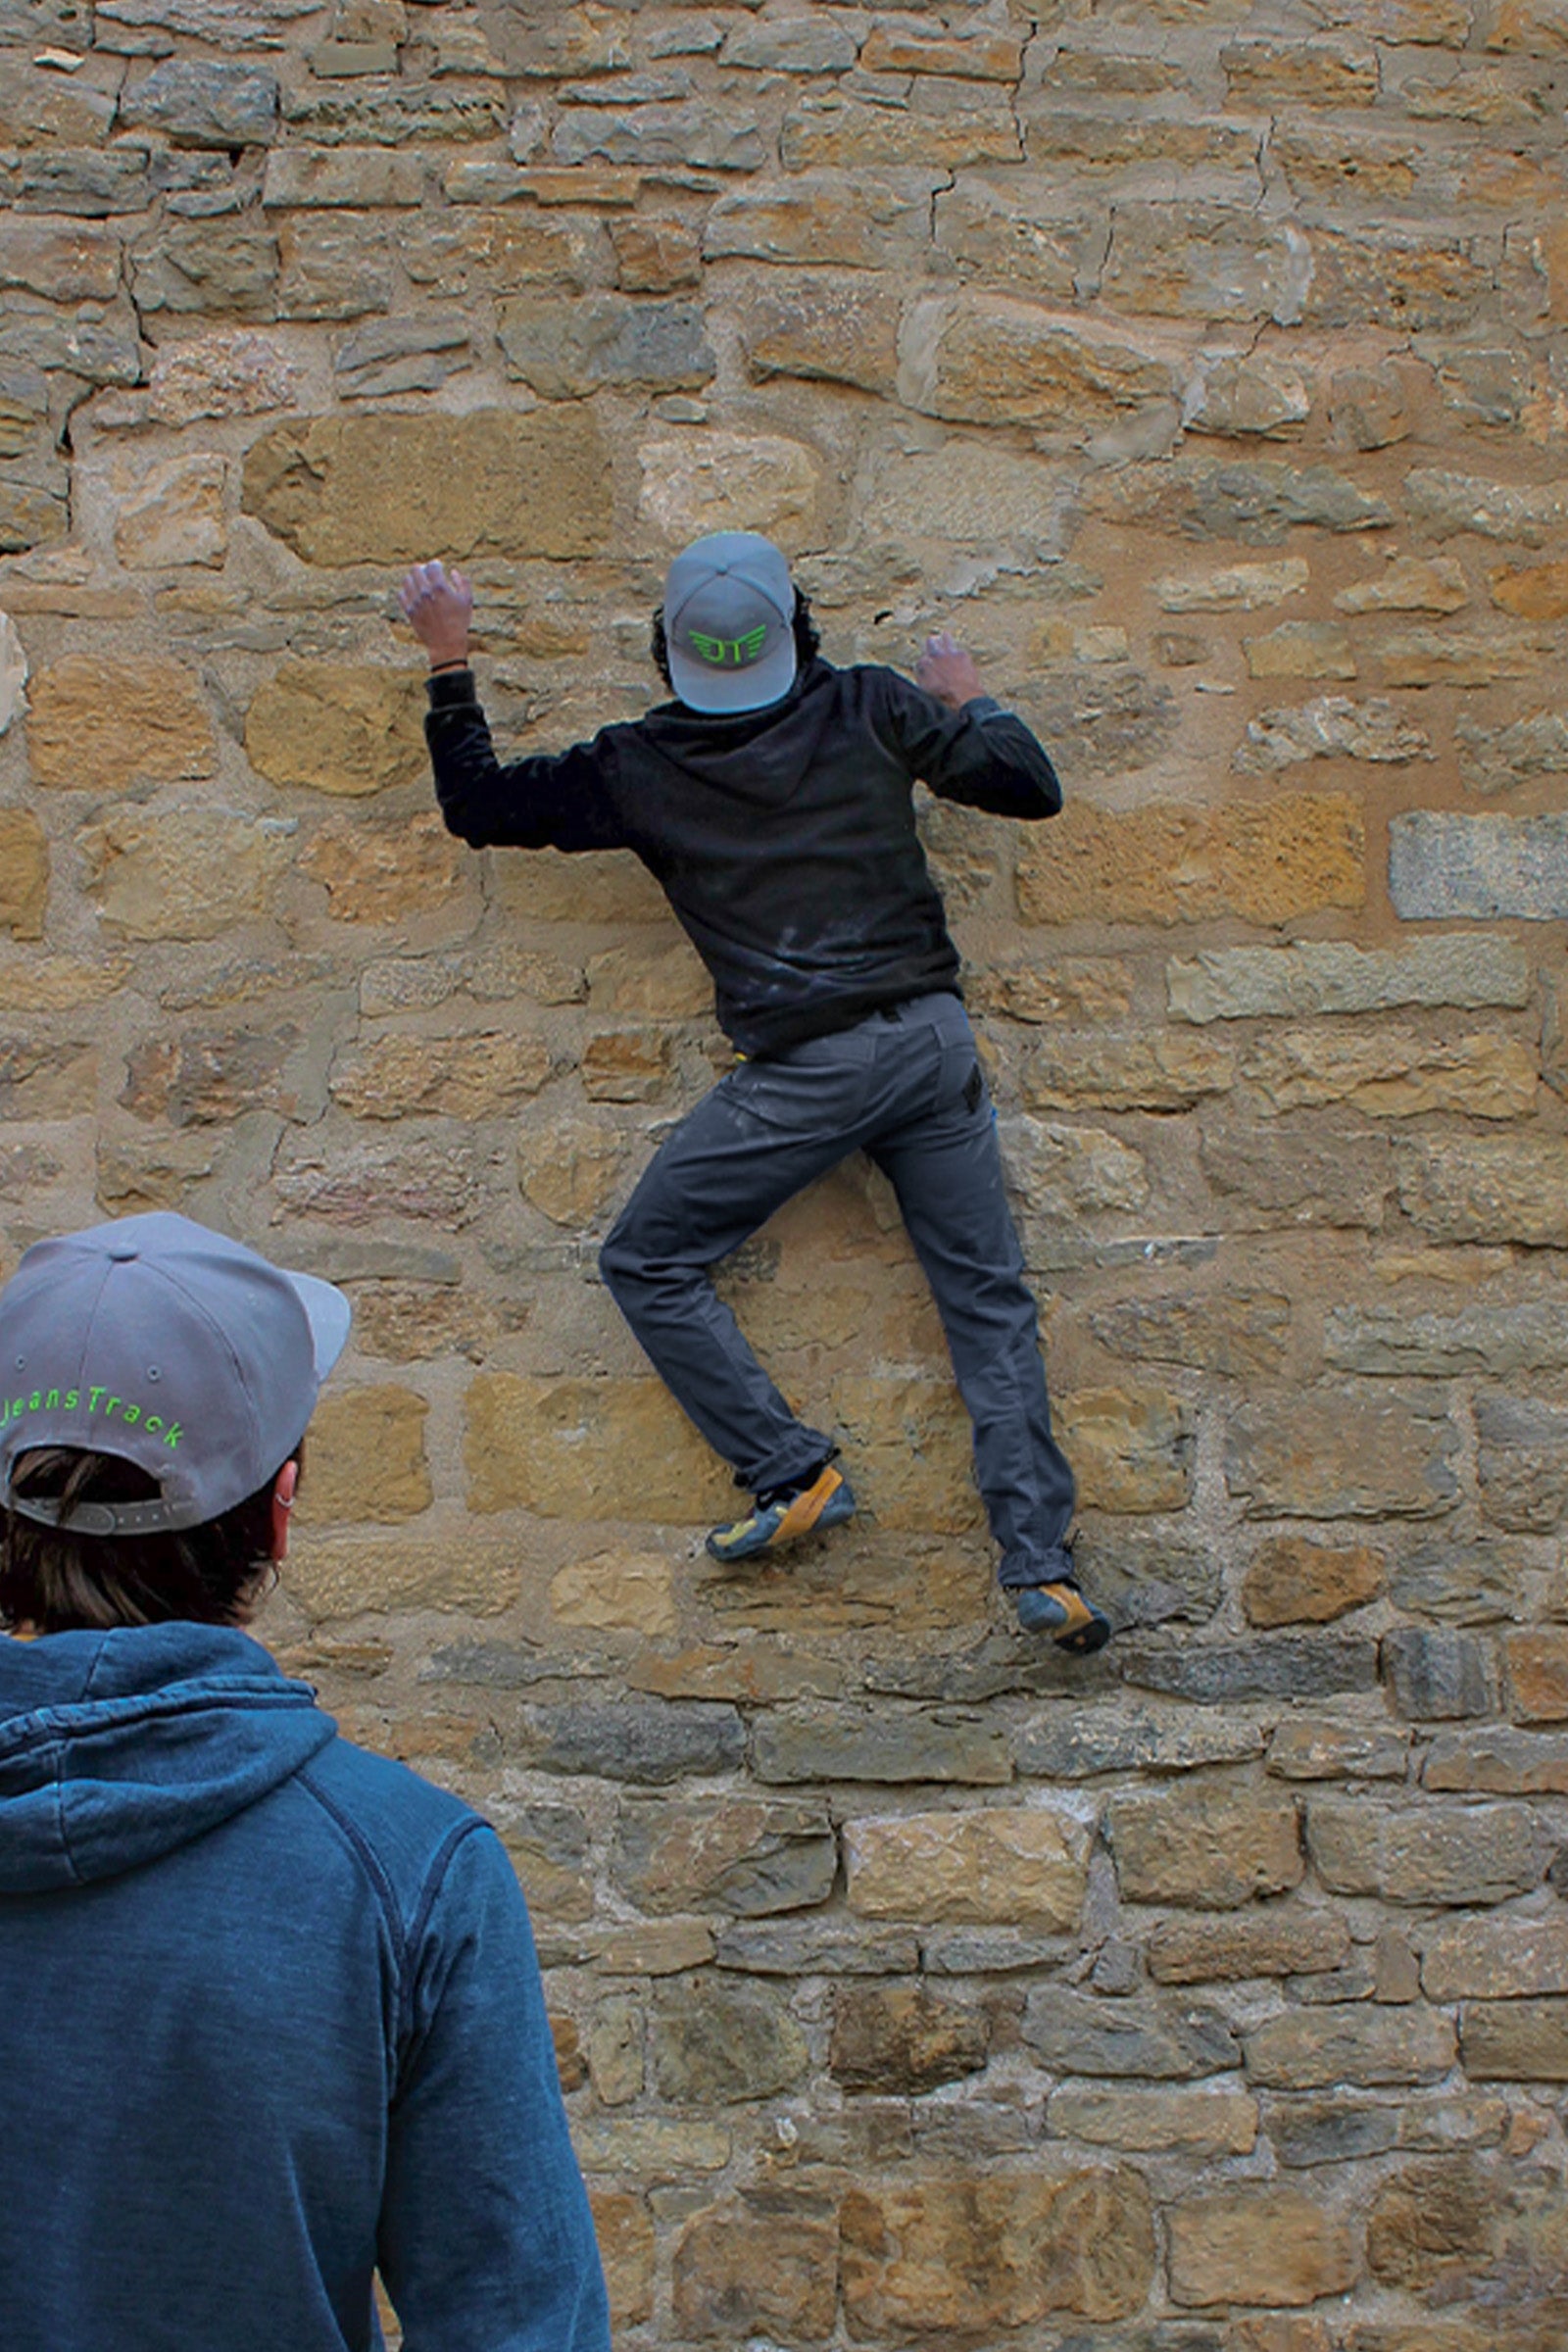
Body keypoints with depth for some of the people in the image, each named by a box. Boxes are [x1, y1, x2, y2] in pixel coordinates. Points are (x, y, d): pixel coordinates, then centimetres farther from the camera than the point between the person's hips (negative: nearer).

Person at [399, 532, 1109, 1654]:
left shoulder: (638, 766, -1)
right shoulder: (873, 709, 3)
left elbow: (479, 804, 10)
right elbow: (1030, 787, 10)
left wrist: (450, 658, 17)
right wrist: (968, 700, 27)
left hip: (803, 1071, -3)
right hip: (933, 1039, 3)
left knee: (649, 1264, 10)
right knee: (990, 1302, 8)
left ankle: (794, 1472, 3)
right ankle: (1043, 1566, 2)